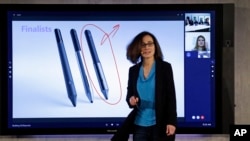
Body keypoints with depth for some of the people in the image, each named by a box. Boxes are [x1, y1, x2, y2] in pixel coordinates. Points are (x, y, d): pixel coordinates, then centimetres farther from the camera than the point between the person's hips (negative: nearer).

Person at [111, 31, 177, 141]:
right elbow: (129, 94, 13)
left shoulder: (165, 67, -3)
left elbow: (171, 96, -5)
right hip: (139, 125, 4)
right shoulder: (133, 70, 7)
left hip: (159, 125, -3)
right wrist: (131, 101, -12)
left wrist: (171, 121, -13)